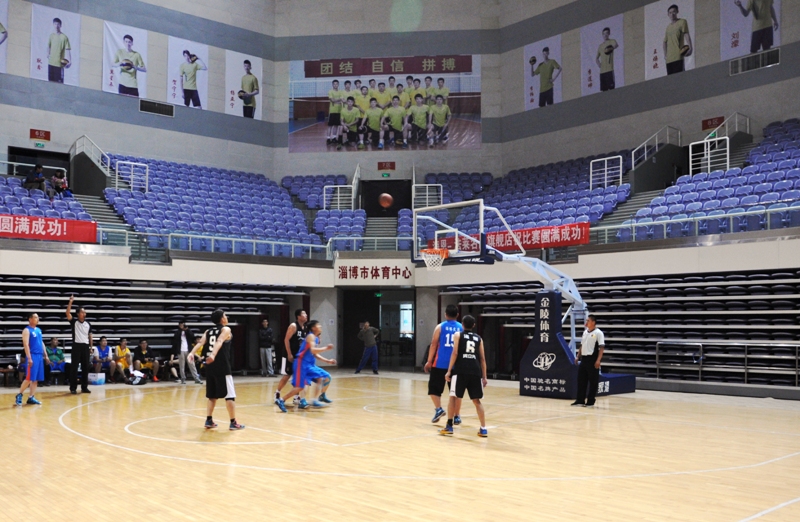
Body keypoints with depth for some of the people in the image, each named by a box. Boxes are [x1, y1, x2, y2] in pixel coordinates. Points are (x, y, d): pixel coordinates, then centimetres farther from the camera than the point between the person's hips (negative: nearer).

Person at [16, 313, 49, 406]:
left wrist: (45, 356, 18)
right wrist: (29, 358, -21)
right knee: (29, 378, -9)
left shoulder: (38, 330, 17)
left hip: (39, 356, 8)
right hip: (32, 356, -8)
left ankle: (31, 397, 10)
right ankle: (19, 395, 4)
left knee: (36, 379, 6)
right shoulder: (27, 330, -7)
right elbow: (26, 344, -15)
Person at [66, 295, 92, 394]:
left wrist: (91, 346, 8)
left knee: (85, 367, 6)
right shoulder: (74, 322, 0)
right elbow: (68, 313, -17)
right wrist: (70, 302, -25)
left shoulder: (88, 324, 11)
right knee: (74, 367, -3)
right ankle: (73, 388, 2)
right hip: (77, 346, -4)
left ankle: (84, 387, 13)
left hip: (85, 346, 4)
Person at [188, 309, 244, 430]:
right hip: (222, 366, -6)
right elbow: (219, 342, -21)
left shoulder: (208, 331, 15)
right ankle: (233, 423, 0)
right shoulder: (226, 329, -2)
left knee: (212, 395, 17)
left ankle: (209, 420, 15)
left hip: (210, 366, 6)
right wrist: (213, 354, -36)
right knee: (229, 395, -1)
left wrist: (192, 353, -18)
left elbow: (200, 343, -3)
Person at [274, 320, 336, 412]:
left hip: (310, 364, 9)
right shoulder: (311, 336, -12)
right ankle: (281, 401, -8)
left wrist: (327, 361, 17)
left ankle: (322, 396, 27)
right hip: (302, 363, -9)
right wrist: (326, 348, -28)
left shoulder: (316, 338, 15)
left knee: (327, 377, 9)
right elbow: (313, 350, -28)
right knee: (299, 386, -15)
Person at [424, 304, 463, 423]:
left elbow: (434, 344, -3)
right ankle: (456, 416, 9)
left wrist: (429, 361, 2)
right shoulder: (462, 327, 6)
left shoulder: (440, 327, 1)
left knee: (433, 388, 11)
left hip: (440, 363, -2)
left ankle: (439, 409, -7)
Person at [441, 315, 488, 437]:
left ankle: (449, 426, 6)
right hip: (475, 372, 3)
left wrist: (449, 371, -3)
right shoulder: (479, 338, 19)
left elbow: (455, 353, -2)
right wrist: (484, 377, 18)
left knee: (453, 398, 8)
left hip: (460, 371, -3)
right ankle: (483, 429, 8)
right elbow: (482, 358, 16)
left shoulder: (458, 335, 10)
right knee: (477, 401, 11)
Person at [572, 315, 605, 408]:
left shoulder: (598, 333, -9)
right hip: (584, 359, 8)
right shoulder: (585, 332, 15)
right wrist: (578, 357, 17)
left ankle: (590, 402, 7)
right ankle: (580, 400, 14)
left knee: (593, 382, 0)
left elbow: (601, 347, -14)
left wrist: (598, 360, -21)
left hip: (592, 360, -7)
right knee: (581, 380, 8)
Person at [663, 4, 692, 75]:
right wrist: (665, 55, 12)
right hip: (669, 58, 6)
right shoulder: (668, 27, 22)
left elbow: (686, 35, -6)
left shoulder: (682, 22, 6)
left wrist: (689, 47, -22)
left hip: (678, 56, -5)